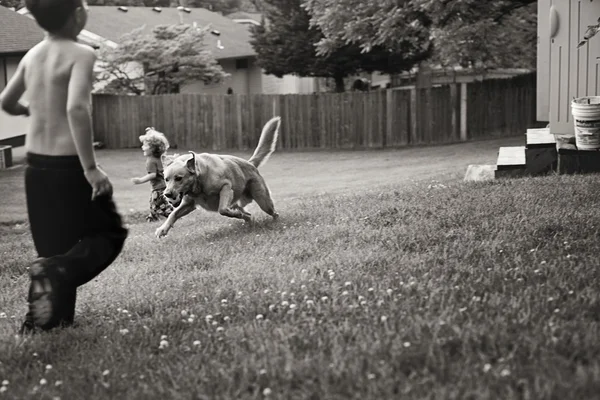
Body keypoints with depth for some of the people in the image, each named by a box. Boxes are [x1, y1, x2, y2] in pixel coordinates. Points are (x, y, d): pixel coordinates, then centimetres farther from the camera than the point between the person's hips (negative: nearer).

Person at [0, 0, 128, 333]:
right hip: (69, 165, -7)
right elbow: (76, 108, -29)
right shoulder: (81, 54, -15)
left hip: (37, 165, 7)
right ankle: (57, 269, -14)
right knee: (111, 232, 10)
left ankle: (45, 319, 21)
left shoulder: (32, 55, 6)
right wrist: (91, 168, -26)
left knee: (55, 246, 18)